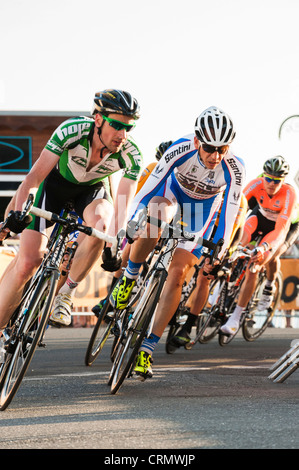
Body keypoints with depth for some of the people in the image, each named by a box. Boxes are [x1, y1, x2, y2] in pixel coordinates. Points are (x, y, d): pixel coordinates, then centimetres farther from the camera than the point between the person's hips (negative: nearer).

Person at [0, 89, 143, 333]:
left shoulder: (131, 156, -28)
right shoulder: (71, 130, -33)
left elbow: (123, 206, -28)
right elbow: (36, 175, -33)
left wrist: (114, 247, -41)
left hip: (92, 190, 1)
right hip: (57, 182, -1)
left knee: (100, 224, -36)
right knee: (27, 262, -13)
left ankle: (66, 292, -14)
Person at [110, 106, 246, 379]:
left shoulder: (234, 169, -32)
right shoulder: (181, 149, -34)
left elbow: (229, 212, -29)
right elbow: (151, 183, -33)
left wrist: (218, 252, -36)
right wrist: (131, 223, -38)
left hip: (202, 208, 0)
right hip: (174, 190, 0)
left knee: (177, 273, -12)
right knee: (155, 218, -38)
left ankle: (148, 347, -7)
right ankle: (130, 277, -12)